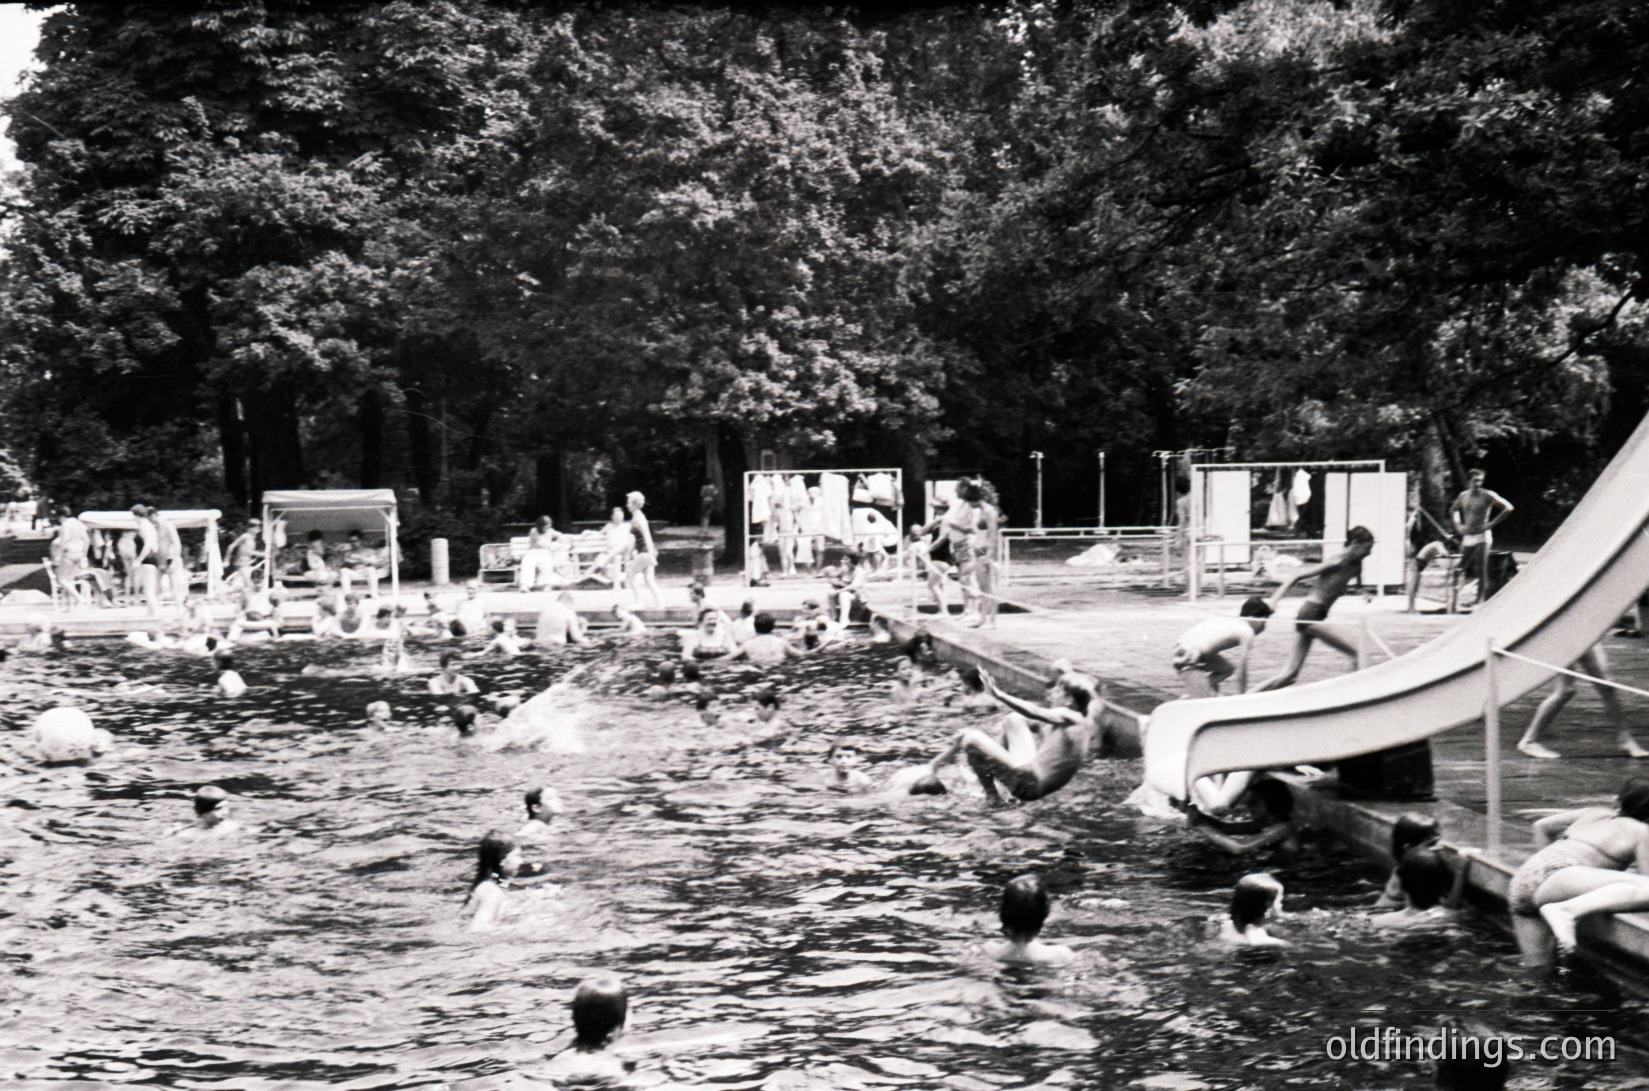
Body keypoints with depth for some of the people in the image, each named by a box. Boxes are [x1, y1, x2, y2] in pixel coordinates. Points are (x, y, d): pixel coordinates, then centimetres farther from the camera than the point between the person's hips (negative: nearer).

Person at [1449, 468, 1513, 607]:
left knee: (1481, 571, -7)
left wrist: (1491, 524, -13)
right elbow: (1453, 510, 30)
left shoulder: (1487, 495, -7)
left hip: (1482, 538, -5)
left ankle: (1480, 601, -3)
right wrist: (1458, 525, 13)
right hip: (1467, 537, 5)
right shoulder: (1463, 496, 9)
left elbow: (1508, 508, -12)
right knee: (1458, 570, 3)